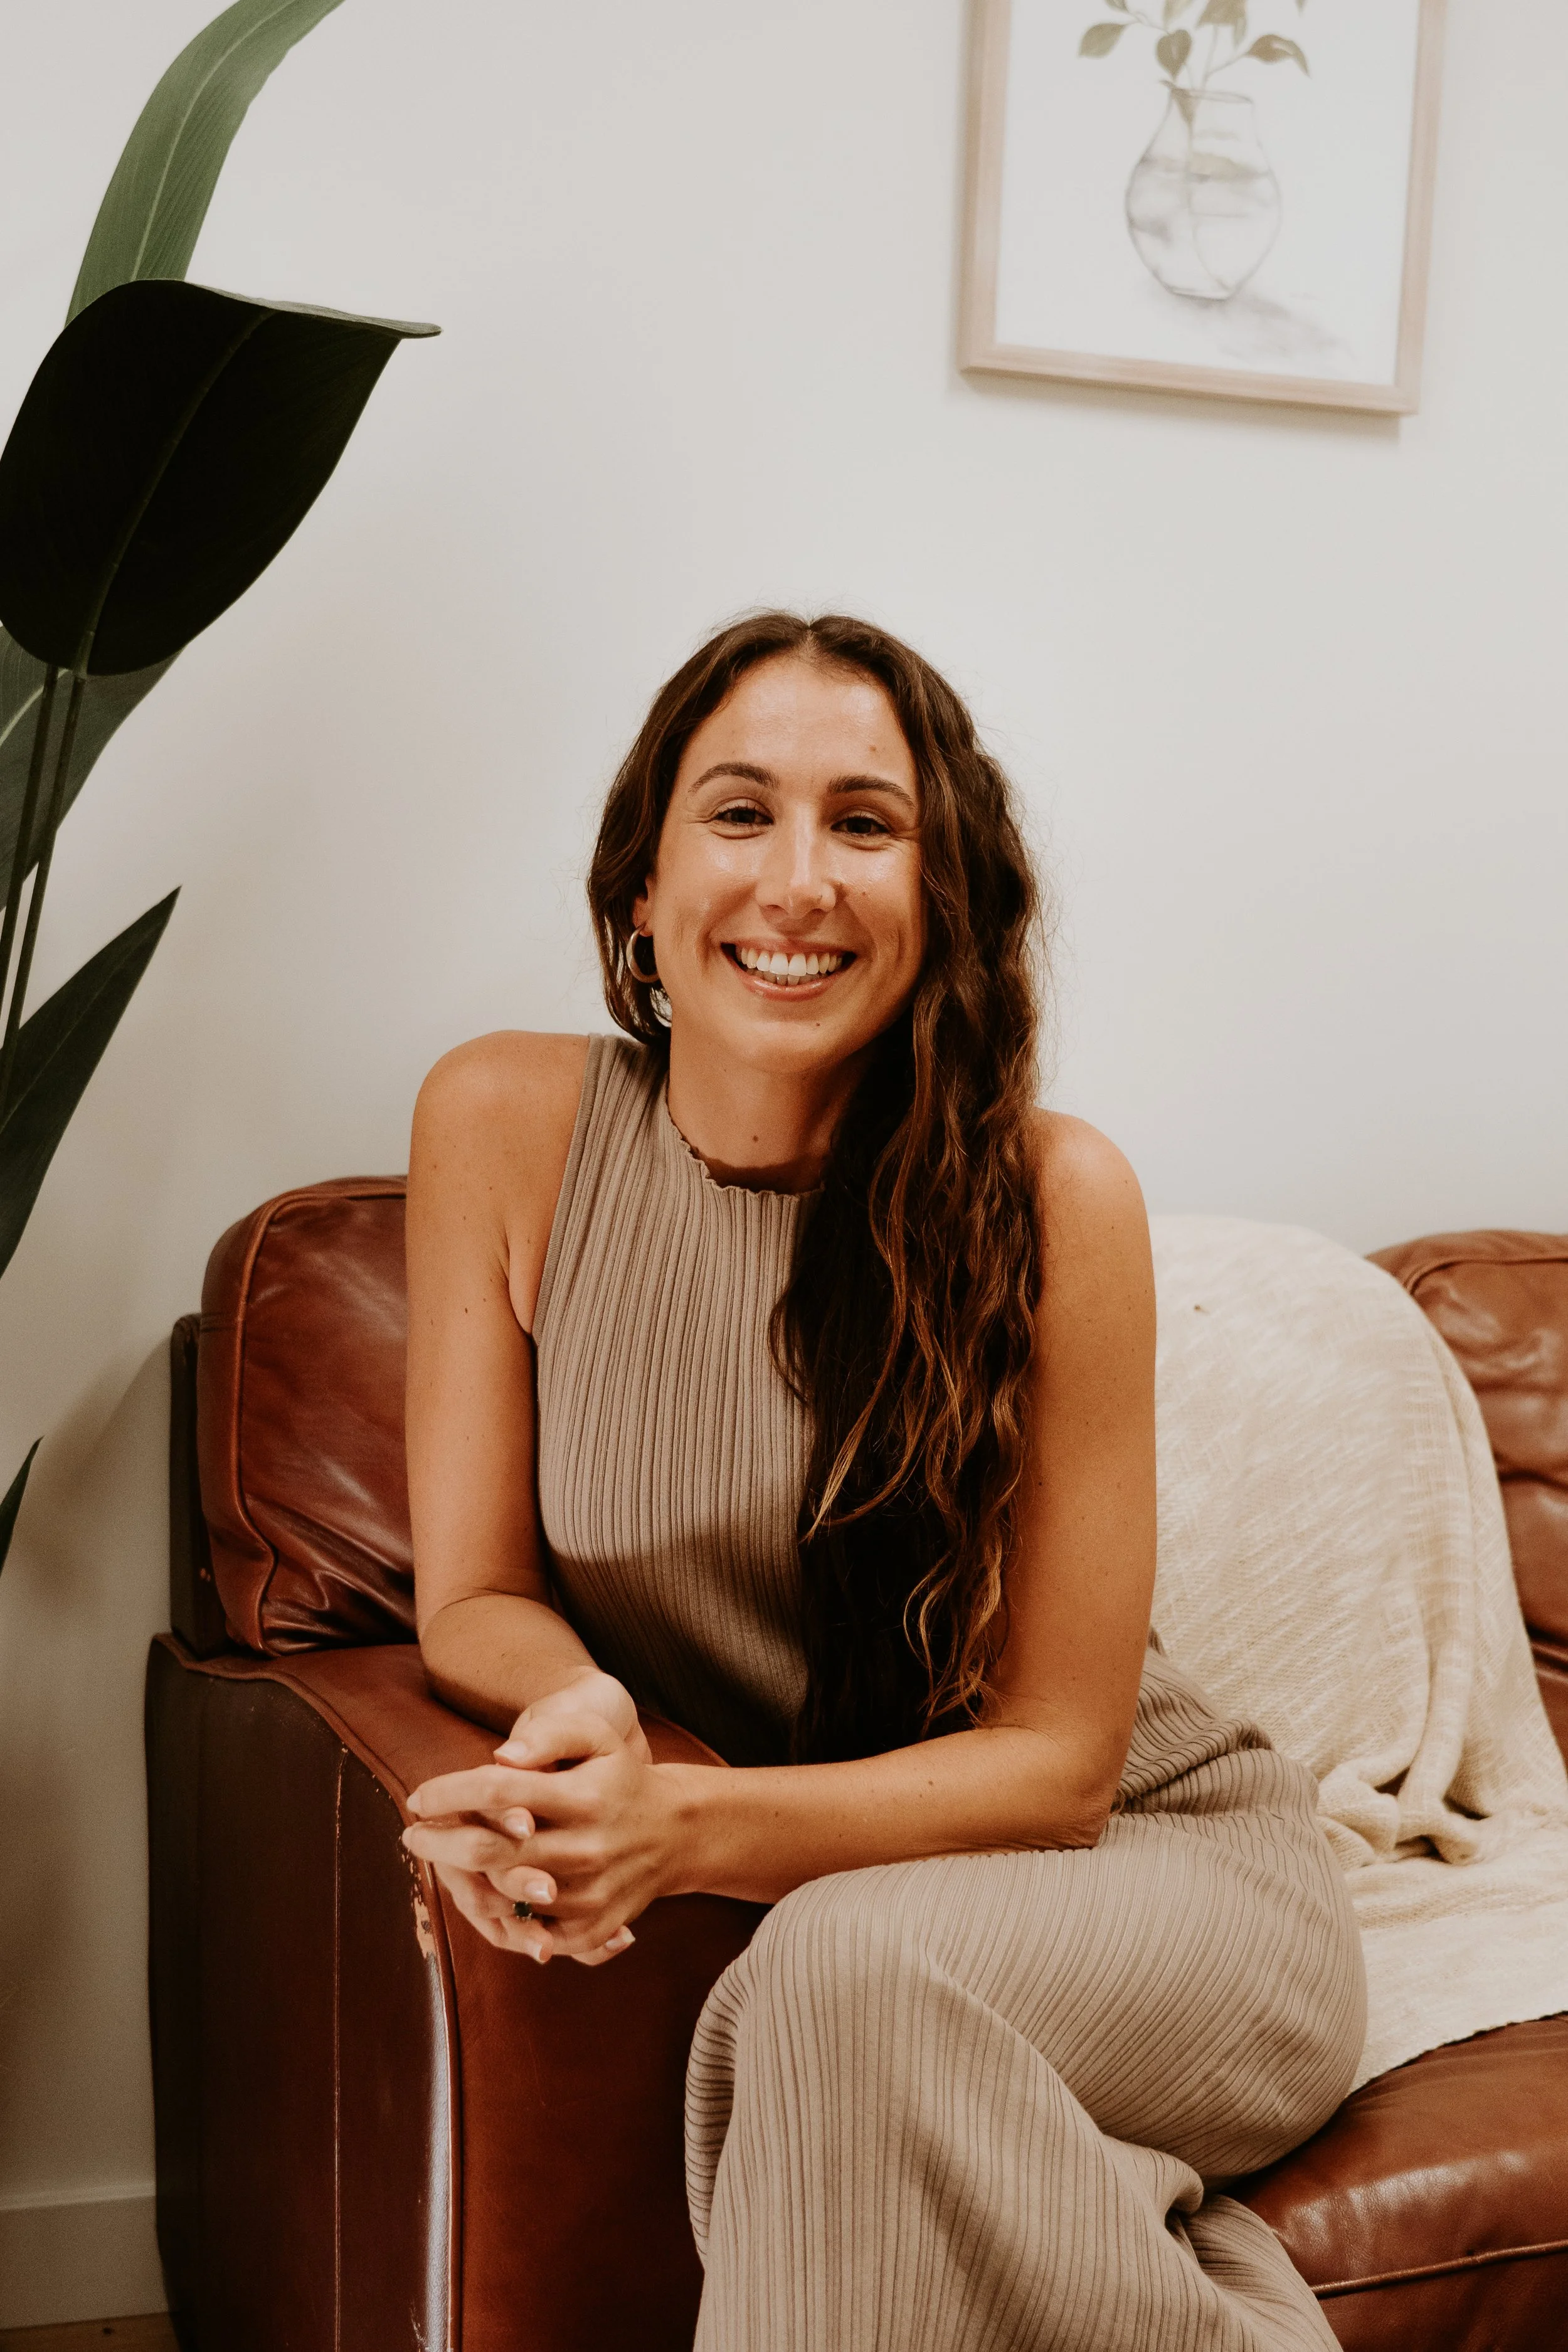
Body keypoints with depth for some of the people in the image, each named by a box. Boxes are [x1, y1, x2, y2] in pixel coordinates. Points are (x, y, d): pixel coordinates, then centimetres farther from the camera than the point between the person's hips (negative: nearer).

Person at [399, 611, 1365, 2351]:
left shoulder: (1049, 1196, -18)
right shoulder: (503, 1127, -9)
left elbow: (1057, 1756, -13)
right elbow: (478, 1592, -2)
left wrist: (692, 1826, -29)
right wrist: (575, 1711, -27)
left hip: (1169, 1869, -2)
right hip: (795, 1892, 2)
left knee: (848, 1970, -33)